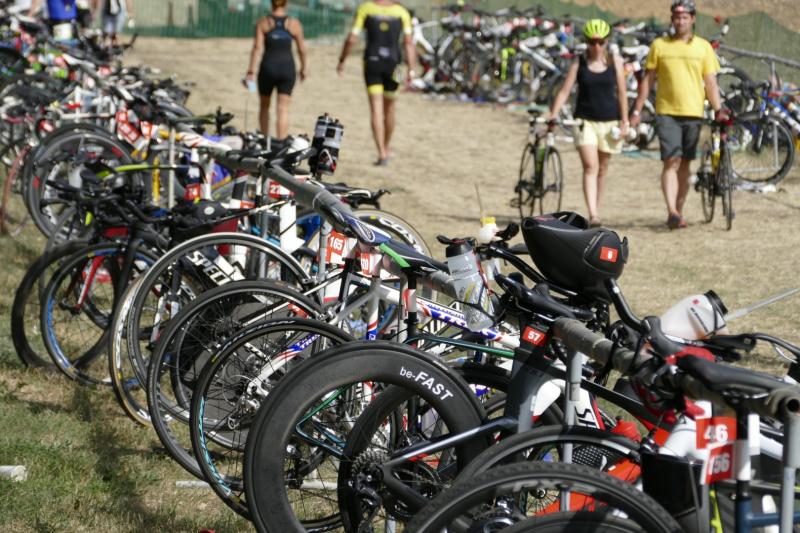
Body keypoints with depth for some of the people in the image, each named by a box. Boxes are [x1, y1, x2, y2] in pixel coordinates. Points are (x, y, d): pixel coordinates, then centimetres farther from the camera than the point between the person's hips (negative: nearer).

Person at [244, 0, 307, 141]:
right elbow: (301, 49, 4)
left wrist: (251, 71, -8)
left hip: (268, 67, 0)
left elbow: (257, 47, -8)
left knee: (264, 106, 18)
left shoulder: (263, 23, -1)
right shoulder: (294, 24, 1)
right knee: (283, 109, -1)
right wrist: (303, 68, 19)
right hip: (287, 68, 0)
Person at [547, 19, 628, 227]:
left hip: (609, 121, 2)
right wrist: (552, 114, -16)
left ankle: (597, 209, 23)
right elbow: (564, 91, -3)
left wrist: (624, 122, 1)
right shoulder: (579, 63, 0)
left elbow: (621, 93, 4)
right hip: (586, 120, -2)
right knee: (590, 167, -13)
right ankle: (593, 215, -20)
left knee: (602, 168, 10)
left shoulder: (614, 61, 3)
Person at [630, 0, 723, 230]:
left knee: (684, 164, 9)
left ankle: (677, 212, 18)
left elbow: (710, 82, 7)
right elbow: (648, 79, 8)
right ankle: (672, 212, -20)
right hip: (666, 112, -2)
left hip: (693, 113, 2)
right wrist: (637, 110, 6)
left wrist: (718, 110, -2)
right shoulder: (659, 45, 5)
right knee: (671, 162, -13)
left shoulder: (703, 47, 7)